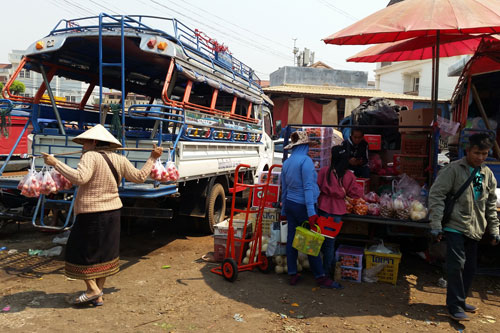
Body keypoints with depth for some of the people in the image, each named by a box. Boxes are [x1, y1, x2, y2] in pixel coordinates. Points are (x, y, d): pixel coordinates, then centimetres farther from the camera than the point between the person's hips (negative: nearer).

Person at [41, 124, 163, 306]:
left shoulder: (91, 156, -12)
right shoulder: (119, 160, 6)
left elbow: (80, 178, -28)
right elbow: (140, 177, 12)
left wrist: (55, 163, -22)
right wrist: (153, 158, 22)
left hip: (91, 213, -7)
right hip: (113, 212, 7)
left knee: (80, 250, 10)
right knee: (103, 252, 15)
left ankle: (92, 289, 6)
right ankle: (98, 296, 23)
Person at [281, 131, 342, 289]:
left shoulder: (286, 162, 9)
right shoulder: (305, 160, -13)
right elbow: (308, 187, -19)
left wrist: (284, 210, 22)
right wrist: (311, 212, -20)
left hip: (290, 204, 7)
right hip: (302, 205, -7)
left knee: (291, 239, 10)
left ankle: (292, 275, 17)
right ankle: (320, 277, 10)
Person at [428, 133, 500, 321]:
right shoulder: (454, 169, -9)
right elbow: (436, 195, -13)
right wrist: (436, 225, -17)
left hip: (475, 229, 6)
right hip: (455, 226, -6)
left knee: (470, 267, 12)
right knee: (456, 265, -10)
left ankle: (459, 301, 29)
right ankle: (455, 306, 4)